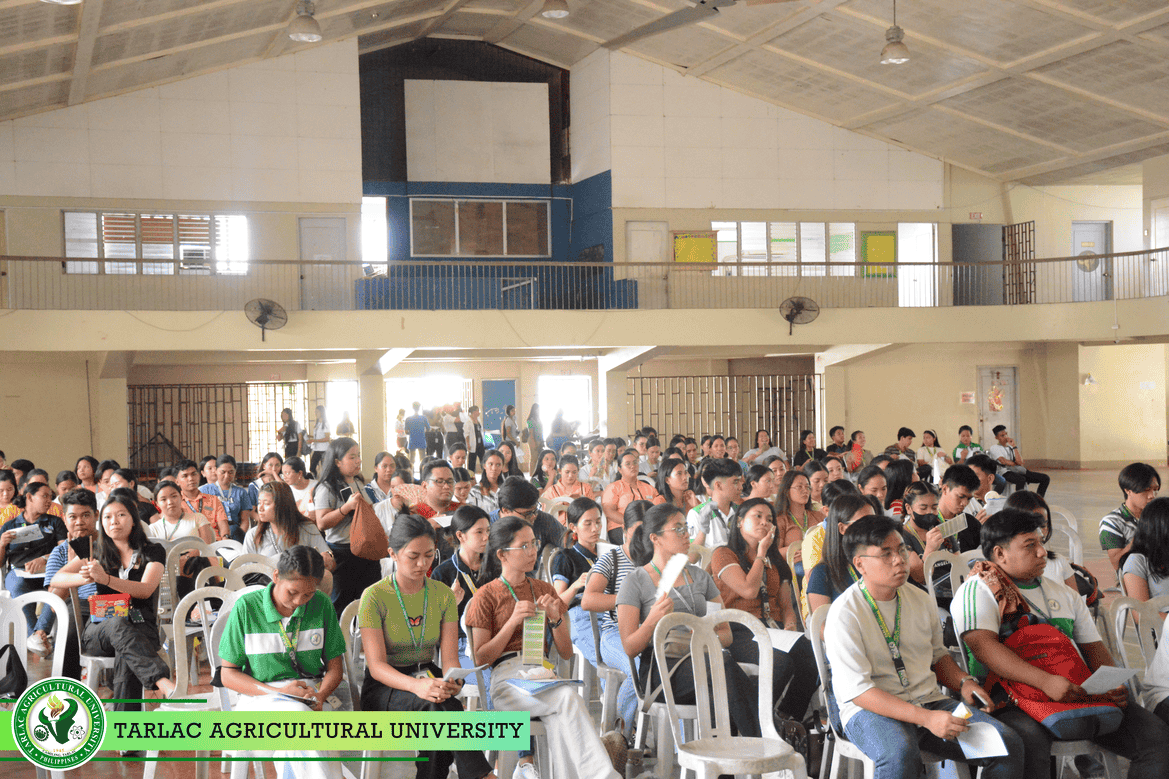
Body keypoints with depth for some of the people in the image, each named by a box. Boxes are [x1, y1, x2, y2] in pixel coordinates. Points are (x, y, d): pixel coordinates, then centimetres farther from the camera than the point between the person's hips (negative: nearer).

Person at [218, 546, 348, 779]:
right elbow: (228, 675, -1)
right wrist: (278, 691, -15)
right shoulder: (246, 607, -4)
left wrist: (320, 696, -15)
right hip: (260, 696, -2)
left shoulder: (321, 605, 2)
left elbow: (334, 668, 8)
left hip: (311, 694, 2)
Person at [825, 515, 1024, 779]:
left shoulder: (921, 600, 8)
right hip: (870, 710, -6)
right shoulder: (844, 613, -13)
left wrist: (964, 682, 3)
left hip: (930, 701, 6)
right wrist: (926, 718, -26)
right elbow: (857, 690, -19)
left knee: (1009, 745, -14)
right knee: (900, 754, -40)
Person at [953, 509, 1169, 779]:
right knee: (1029, 739, -39)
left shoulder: (1065, 594, 24)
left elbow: (1093, 647, 22)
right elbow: (982, 645, -15)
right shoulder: (977, 591, 1)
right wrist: (1044, 680, -27)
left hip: (1080, 692, 6)